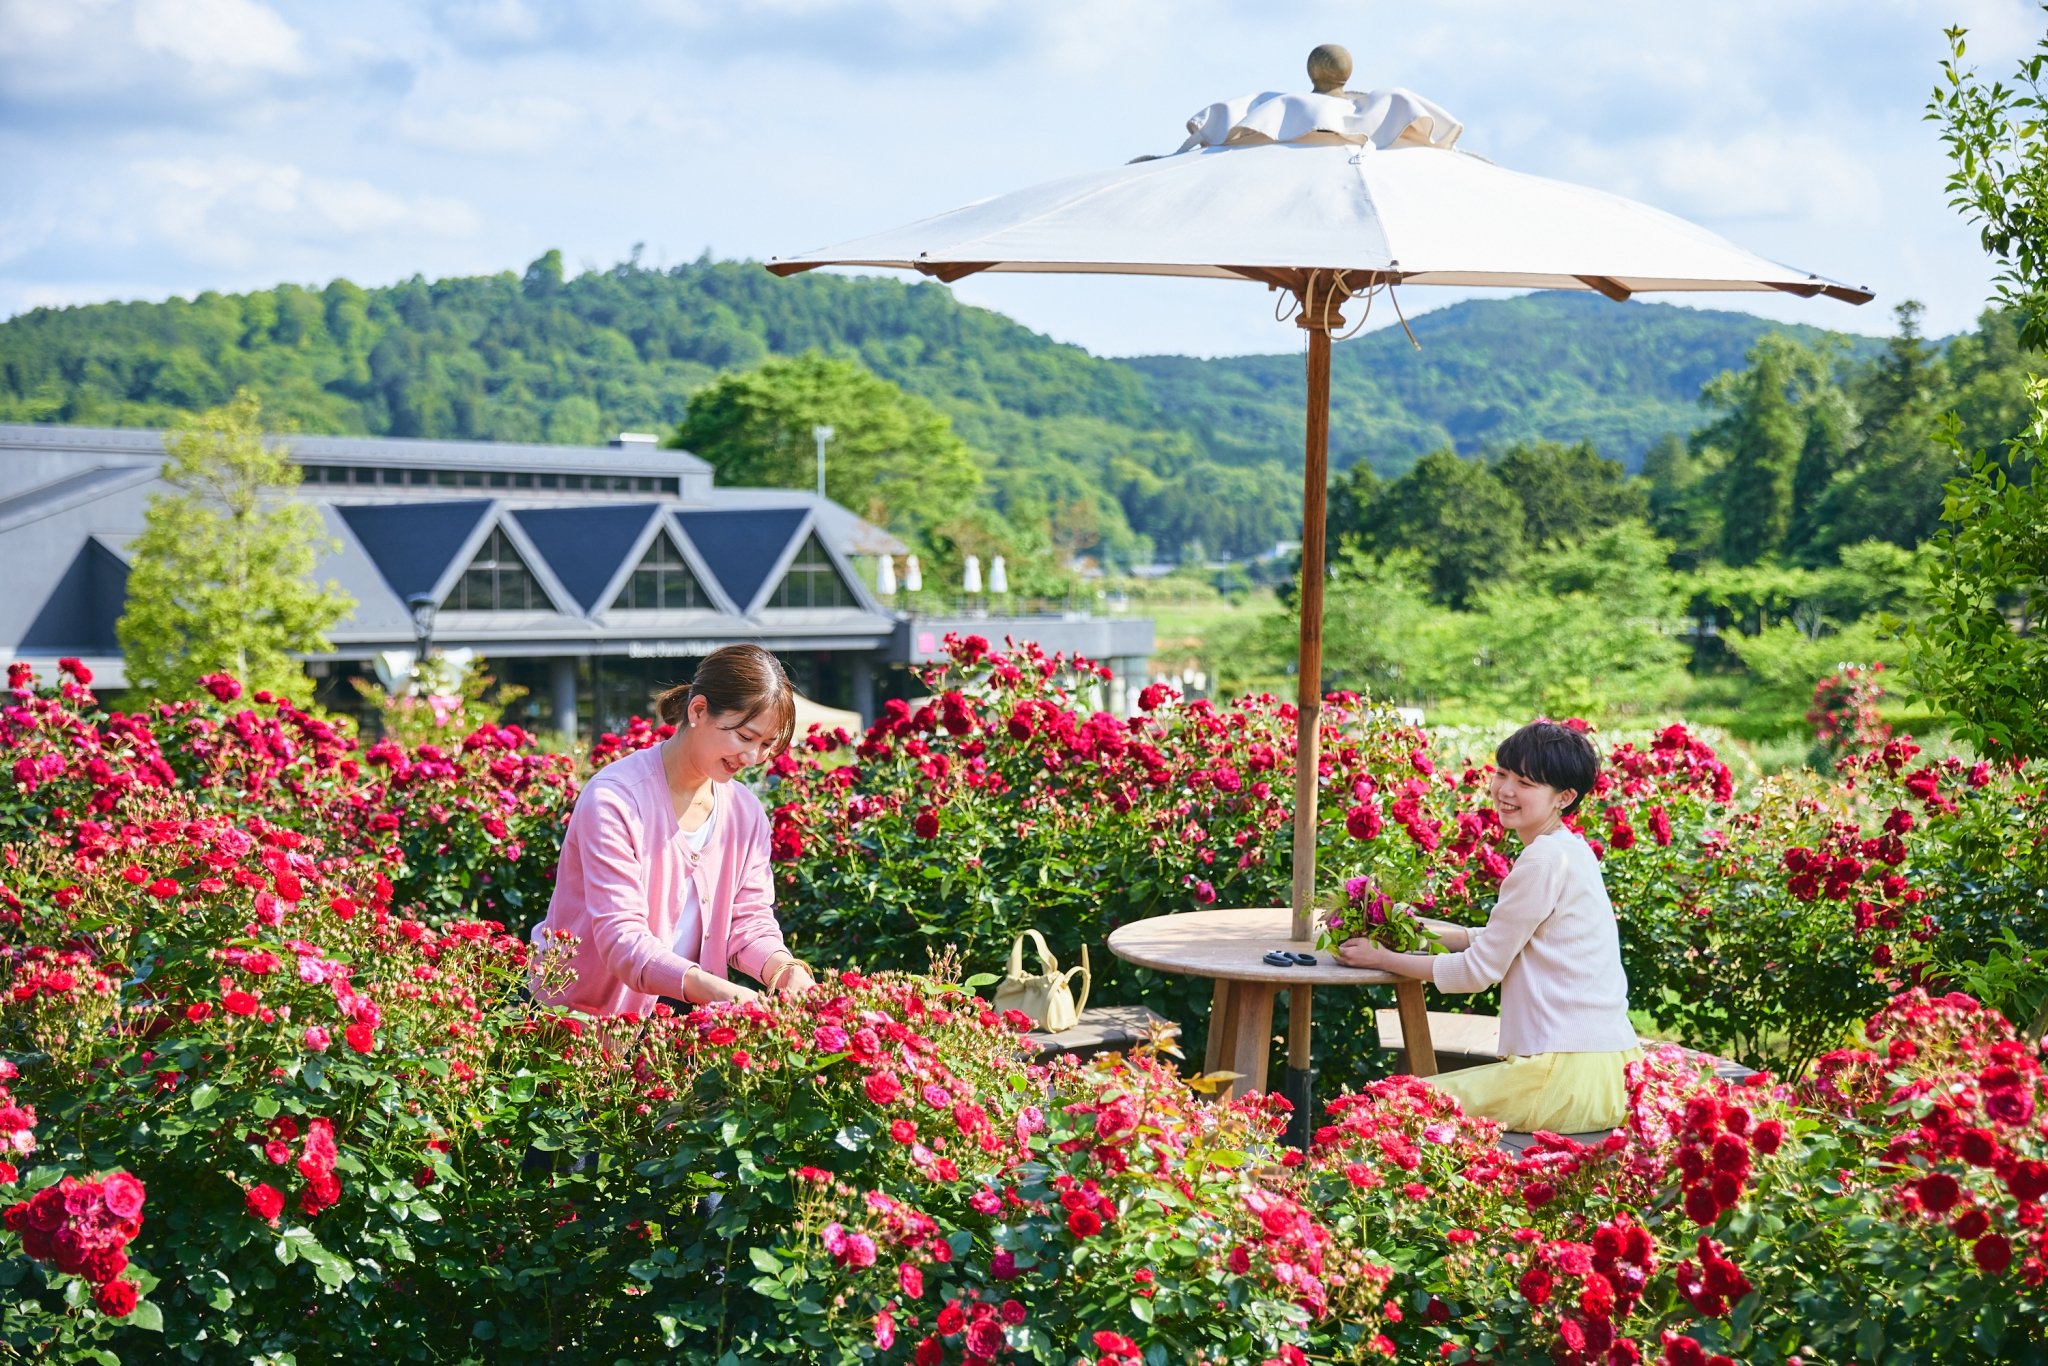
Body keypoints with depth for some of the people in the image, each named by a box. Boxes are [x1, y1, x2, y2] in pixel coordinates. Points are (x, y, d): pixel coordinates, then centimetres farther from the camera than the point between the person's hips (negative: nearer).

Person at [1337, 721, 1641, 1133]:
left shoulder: (1546, 860, -15)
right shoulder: (1567, 850, 15)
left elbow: (1480, 969, -10)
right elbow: (1499, 940, 22)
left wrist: (1380, 958, 0)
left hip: (1569, 1077, -10)